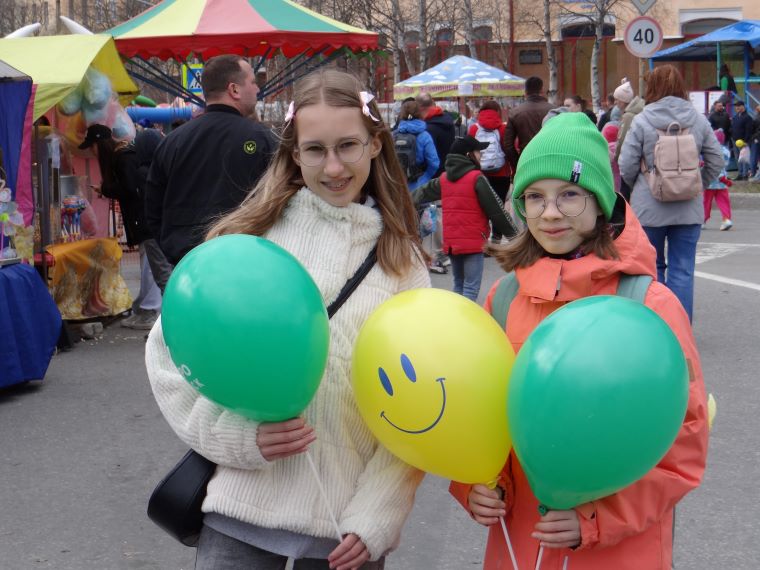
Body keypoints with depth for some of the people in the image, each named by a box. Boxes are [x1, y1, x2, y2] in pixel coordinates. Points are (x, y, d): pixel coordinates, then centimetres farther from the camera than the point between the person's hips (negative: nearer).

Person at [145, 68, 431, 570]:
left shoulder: (401, 258, 4)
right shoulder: (249, 235, -1)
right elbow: (171, 349, 1)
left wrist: (375, 517, -5)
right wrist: (236, 434, -11)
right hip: (241, 510, -1)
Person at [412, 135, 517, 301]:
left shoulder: (444, 179, 10)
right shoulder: (477, 178, -10)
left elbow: (422, 194, 25)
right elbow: (495, 208, -9)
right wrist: (512, 232, 1)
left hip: (451, 242, 7)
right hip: (473, 241, -7)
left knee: (458, 285, 19)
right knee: (471, 288, -7)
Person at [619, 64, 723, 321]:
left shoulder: (641, 121, -9)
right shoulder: (698, 119, 0)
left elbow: (627, 167, -10)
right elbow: (716, 160, 2)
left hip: (649, 207, -2)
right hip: (689, 208, 2)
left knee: (652, 268, 13)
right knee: (682, 270, 6)